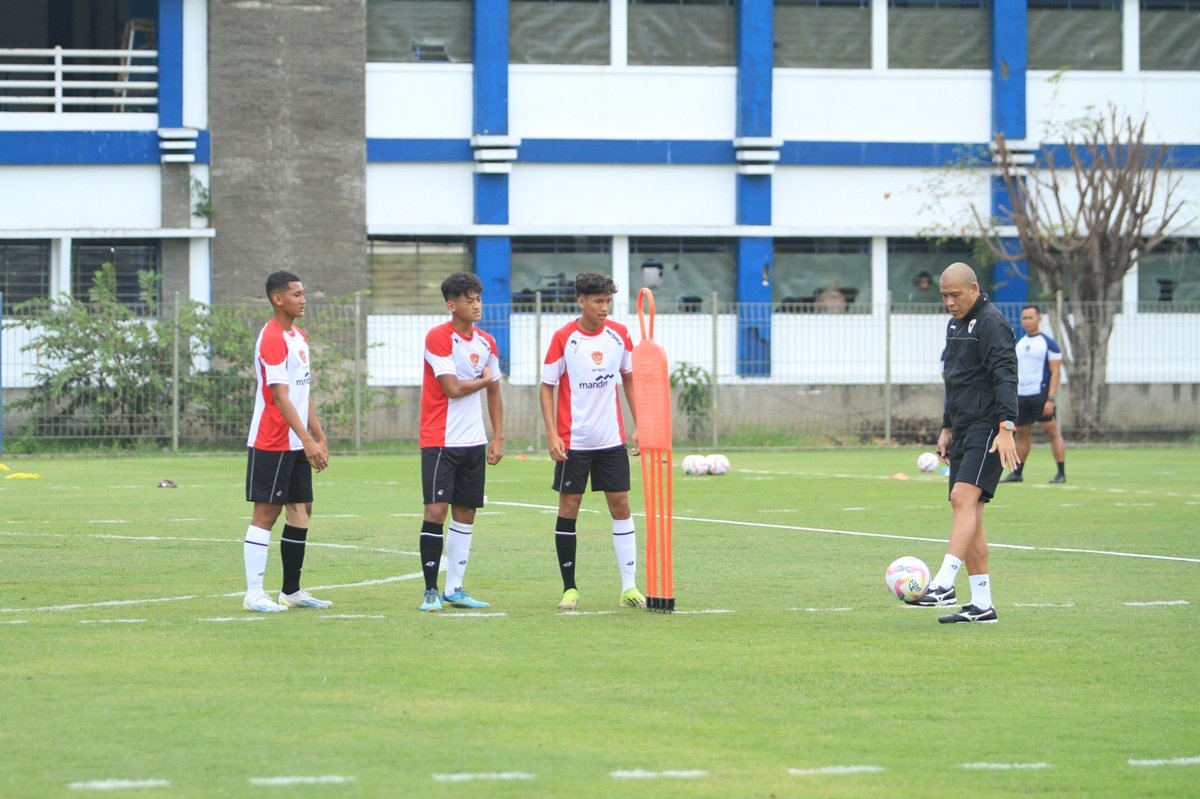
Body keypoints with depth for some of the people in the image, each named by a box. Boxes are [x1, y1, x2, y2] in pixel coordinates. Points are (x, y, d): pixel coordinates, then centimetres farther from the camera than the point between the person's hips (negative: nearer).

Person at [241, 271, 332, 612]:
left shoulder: (299, 337, 14)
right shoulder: (272, 338, -15)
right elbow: (280, 396, -20)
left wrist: (319, 437, 15)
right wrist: (308, 440, -24)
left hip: (297, 444, 9)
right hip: (272, 443, -9)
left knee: (301, 510, 9)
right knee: (266, 512, -7)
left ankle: (292, 591, 16)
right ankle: (254, 593, -5)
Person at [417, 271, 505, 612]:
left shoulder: (486, 342, 9)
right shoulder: (438, 338, -12)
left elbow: (494, 392, 16)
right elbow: (453, 388, -18)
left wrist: (498, 438, 10)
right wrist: (484, 380, -1)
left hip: (473, 442, 7)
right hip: (440, 440, -7)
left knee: (465, 513, 8)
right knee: (436, 510, -11)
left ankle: (455, 588, 15)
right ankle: (431, 591, -7)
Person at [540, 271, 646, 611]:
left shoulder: (620, 334, 1)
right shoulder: (563, 338, -9)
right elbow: (547, 388, -5)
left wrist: (638, 426, 6)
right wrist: (552, 435, -14)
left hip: (612, 439, 3)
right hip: (573, 442, -3)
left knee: (621, 506, 2)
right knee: (568, 508, 0)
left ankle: (629, 587, 4)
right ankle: (570, 589, 8)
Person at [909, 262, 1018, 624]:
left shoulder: (990, 323, -11)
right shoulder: (955, 325, 19)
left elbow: (1005, 377, -20)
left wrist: (1006, 428, -28)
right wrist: (947, 428, 24)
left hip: (987, 430, -10)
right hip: (964, 430, 10)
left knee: (964, 498, -21)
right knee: (968, 511, 6)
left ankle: (944, 584, -30)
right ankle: (981, 604, 7)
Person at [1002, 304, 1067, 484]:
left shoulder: (1049, 343, -3)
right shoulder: (1019, 344, 15)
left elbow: (1056, 372, -8)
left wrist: (1050, 399, -16)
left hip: (1041, 395, -6)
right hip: (1021, 396, 6)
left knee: (1052, 432, -8)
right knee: (1022, 434, 10)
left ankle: (1061, 473, -9)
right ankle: (1017, 472, 16)